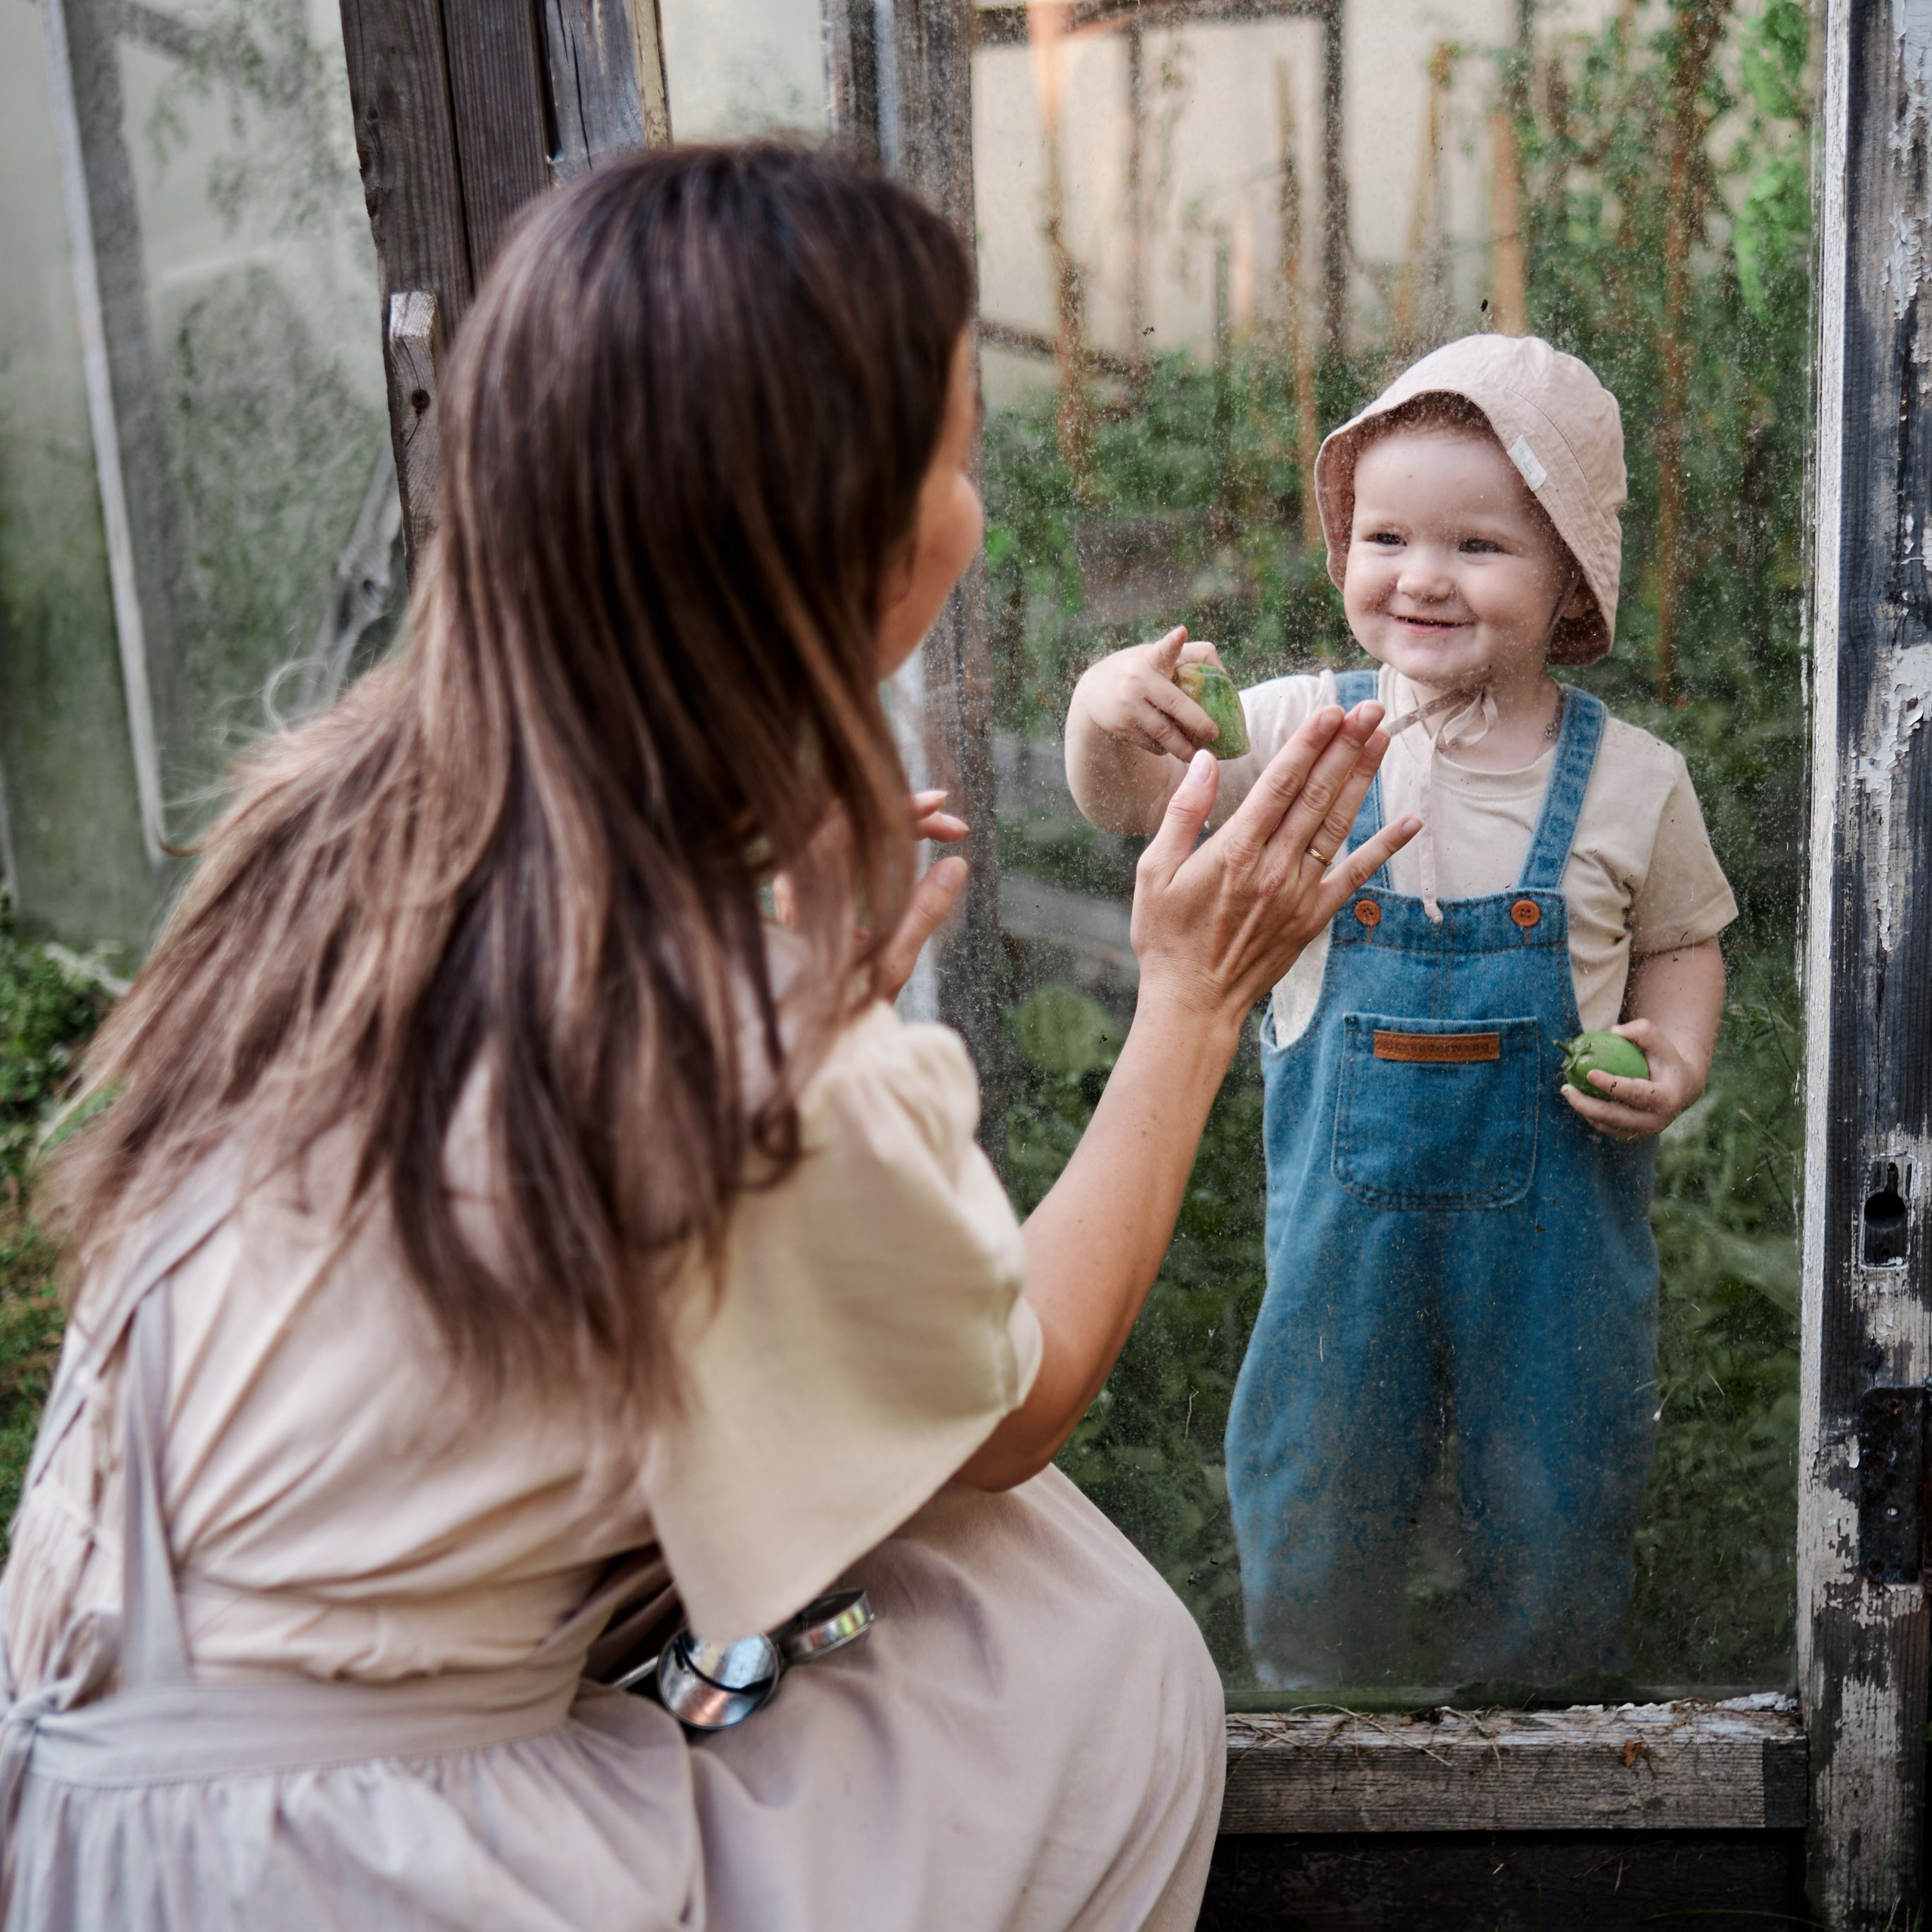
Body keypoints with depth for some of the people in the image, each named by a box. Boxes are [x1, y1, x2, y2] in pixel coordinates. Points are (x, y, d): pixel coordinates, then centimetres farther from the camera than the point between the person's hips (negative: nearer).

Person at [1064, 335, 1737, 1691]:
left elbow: (1682, 940, 7)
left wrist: (1678, 1058, -12)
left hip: (1556, 1209, 0)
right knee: (1312, 1493, 16)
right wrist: (1111, 716, -32)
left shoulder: (1630, 778, -7)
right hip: (1348, 1203, 1)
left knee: (1557, 1503, 16)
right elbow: (1134, 802, -11)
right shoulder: (1305, 730, -7)